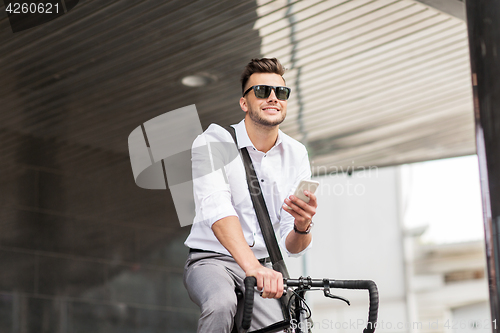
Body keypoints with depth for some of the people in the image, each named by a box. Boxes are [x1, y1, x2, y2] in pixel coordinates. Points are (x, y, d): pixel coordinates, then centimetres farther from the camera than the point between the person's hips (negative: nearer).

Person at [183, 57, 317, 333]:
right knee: (222, 305, -35)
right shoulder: (213, 142, -10)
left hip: (262, 266, 4)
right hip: (211, 260, -4)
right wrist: (252, 268, -45)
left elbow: (292, 247, 0)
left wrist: (303, 227, -26)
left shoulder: (296, 155, 2)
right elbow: (216, 209, -30)